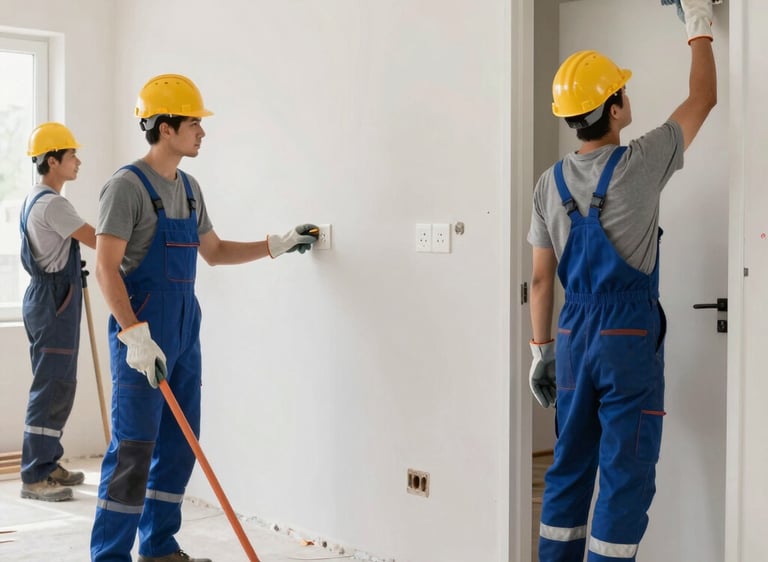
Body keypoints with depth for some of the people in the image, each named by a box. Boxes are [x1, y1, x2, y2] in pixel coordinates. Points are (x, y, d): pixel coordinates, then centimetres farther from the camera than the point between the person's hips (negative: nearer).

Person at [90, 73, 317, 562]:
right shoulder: (127, 186, -11)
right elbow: (106, 267, -17)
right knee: (134, 448, -7)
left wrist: (276, 245, 19)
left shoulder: (188, 188, 15)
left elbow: (214, 251, 26)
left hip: (184, 331, 8)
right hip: (142, 333, -8)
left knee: (179, 445, 11)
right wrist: (135, 334, -25)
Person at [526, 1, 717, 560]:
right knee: (626, 475, 0)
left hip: (573, 340, 5)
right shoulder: (638, 165, -10)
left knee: (570, 467, 14)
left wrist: (541, 350, 13)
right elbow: (703, 99, 4)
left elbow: (541, 278, 6)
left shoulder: (550, 183, 4)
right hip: (630, 341, -5)